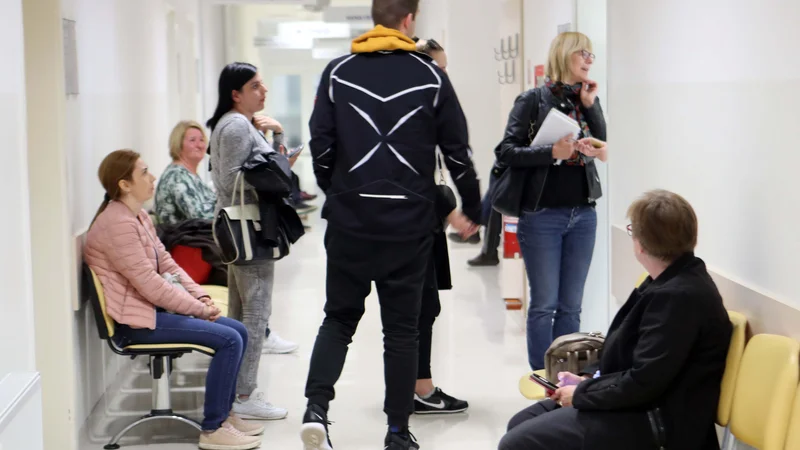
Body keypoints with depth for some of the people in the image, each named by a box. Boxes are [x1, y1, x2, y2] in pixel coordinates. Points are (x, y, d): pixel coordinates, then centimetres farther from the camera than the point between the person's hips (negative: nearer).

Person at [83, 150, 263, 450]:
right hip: (135, 321, -10)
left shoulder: (138, 217, 12)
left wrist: (201, 297, -3)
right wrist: (200, 309, -15)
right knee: (228, 340, -18)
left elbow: (166, 264, 12)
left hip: (153, 308, 10)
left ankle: (223, 413, 19)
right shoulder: (117, 224, -20)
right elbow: (150, 284, -23)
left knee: (238, 332, 7)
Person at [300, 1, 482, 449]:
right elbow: (458, 150, 2)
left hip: (350, 219, 1)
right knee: (402, 328, 8)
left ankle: (317, 407, -4)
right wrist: (472, 209, 14)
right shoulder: (430, 75, 0)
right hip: (409, 223, -1)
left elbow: (321, 144, 1)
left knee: (339, 318, 14)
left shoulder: (338, 72, 3)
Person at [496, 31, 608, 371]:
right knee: (544, 305, 0)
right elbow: (506, 152, -9)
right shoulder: (534, 99, -4)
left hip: (582, 214, 5)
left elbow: (602, 149, 2)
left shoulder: (588, 100, 11)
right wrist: (552, 152, -20)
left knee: (571, 306, 9)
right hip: (543, 214, -5)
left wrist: (590, 105, -5)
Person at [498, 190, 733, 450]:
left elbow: (641, 383, -25)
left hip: (652, 424, -11)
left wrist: (581, 393, -11)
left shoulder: (680, 296, -24)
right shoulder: (674, 282, 10)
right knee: (520, 425, 11)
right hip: (640, 405, 11)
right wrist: (589, 380, 7)